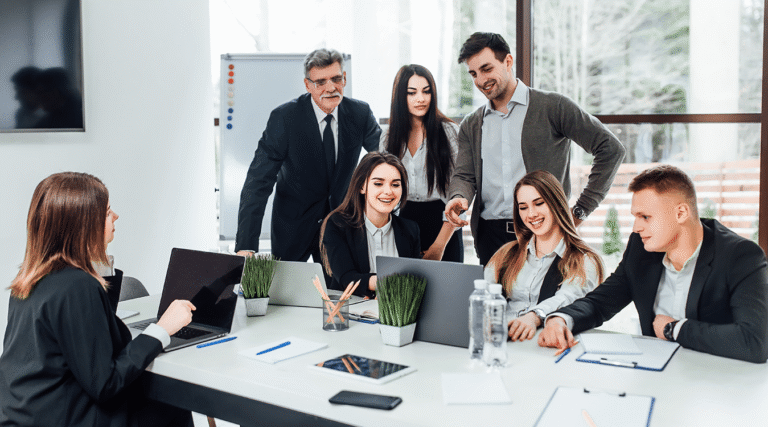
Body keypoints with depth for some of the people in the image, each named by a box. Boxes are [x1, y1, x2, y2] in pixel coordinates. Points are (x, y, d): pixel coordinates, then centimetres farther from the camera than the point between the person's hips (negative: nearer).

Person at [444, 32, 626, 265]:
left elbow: (611, 149, 0)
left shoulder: (553, 107, 1)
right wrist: (459, 198, -15)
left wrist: (580, 210, -4)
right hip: (491, 235, 3)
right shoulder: (471, 125, 16)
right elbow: (464, 175, 10)